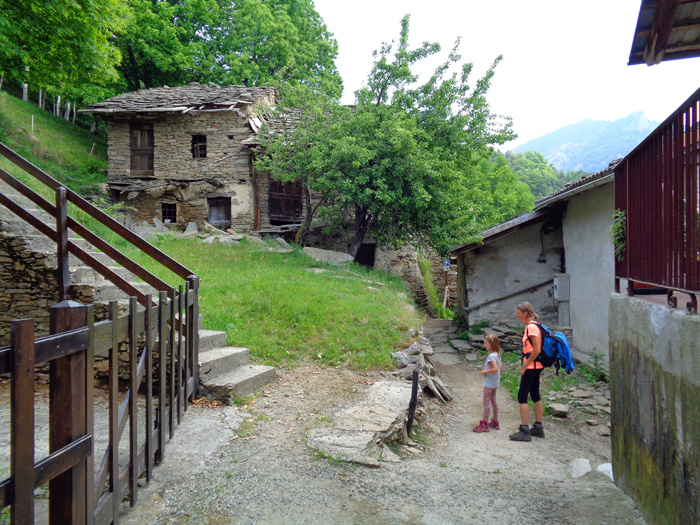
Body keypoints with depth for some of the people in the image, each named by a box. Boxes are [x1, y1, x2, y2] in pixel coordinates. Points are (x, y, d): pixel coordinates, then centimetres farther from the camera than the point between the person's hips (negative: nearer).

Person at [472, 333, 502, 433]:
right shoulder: (498, 354, 6)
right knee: (493, 401, 17)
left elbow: (495, 369, -31)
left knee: (486, 402, -1)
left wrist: (485, 371, -20)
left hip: (489, 383, -9)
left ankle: (485, 424, 5)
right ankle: (495, 422, 27)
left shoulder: (491, 356, -22)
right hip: (495, 383, 9)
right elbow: (501, 368, 12)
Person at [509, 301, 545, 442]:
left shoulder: (531, 327, -18)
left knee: (522, 396, -5)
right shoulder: (531, 326, 12)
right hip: (536, 366, 10)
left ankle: (524, 431, -2)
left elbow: (537, 350, -22)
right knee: (535, 396, 15)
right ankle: (538, 428, 24)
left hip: (531, 366, -10)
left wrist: (525, 365, -15)